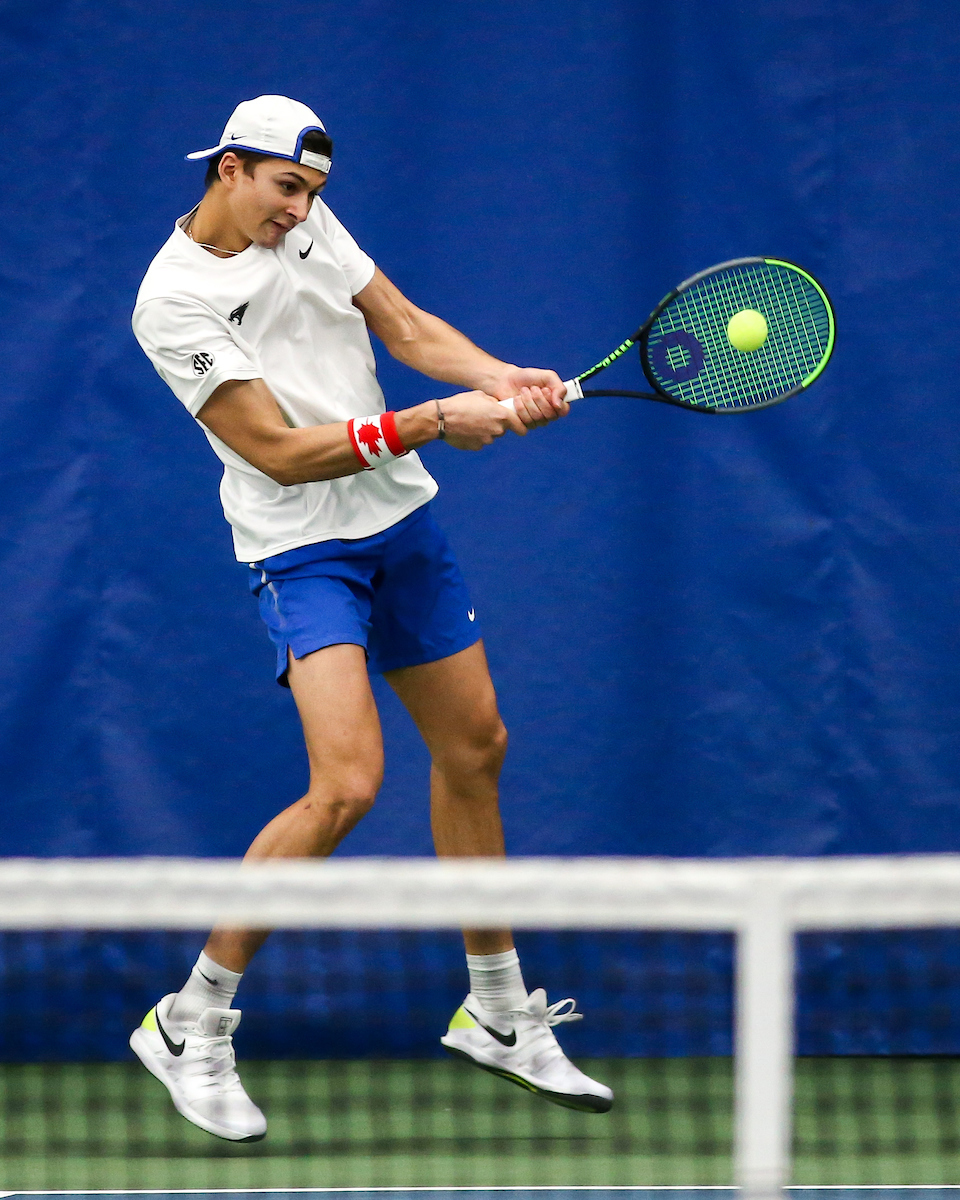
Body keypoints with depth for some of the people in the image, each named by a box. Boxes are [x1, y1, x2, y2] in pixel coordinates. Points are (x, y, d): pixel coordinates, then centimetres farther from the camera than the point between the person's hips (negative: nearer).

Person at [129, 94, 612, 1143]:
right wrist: (433, 422, -22)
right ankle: (191, 1027, -7)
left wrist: (498, 379, -13)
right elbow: (282, 453, -21)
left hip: (402, 522, 8)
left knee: (475, 750, 15)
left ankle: (499, 1017, 32)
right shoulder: (173, 303, -18)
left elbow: (407, 327, 6)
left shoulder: (308, 222, 3)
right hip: (302, 553, -8)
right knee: (345, 784, -22)